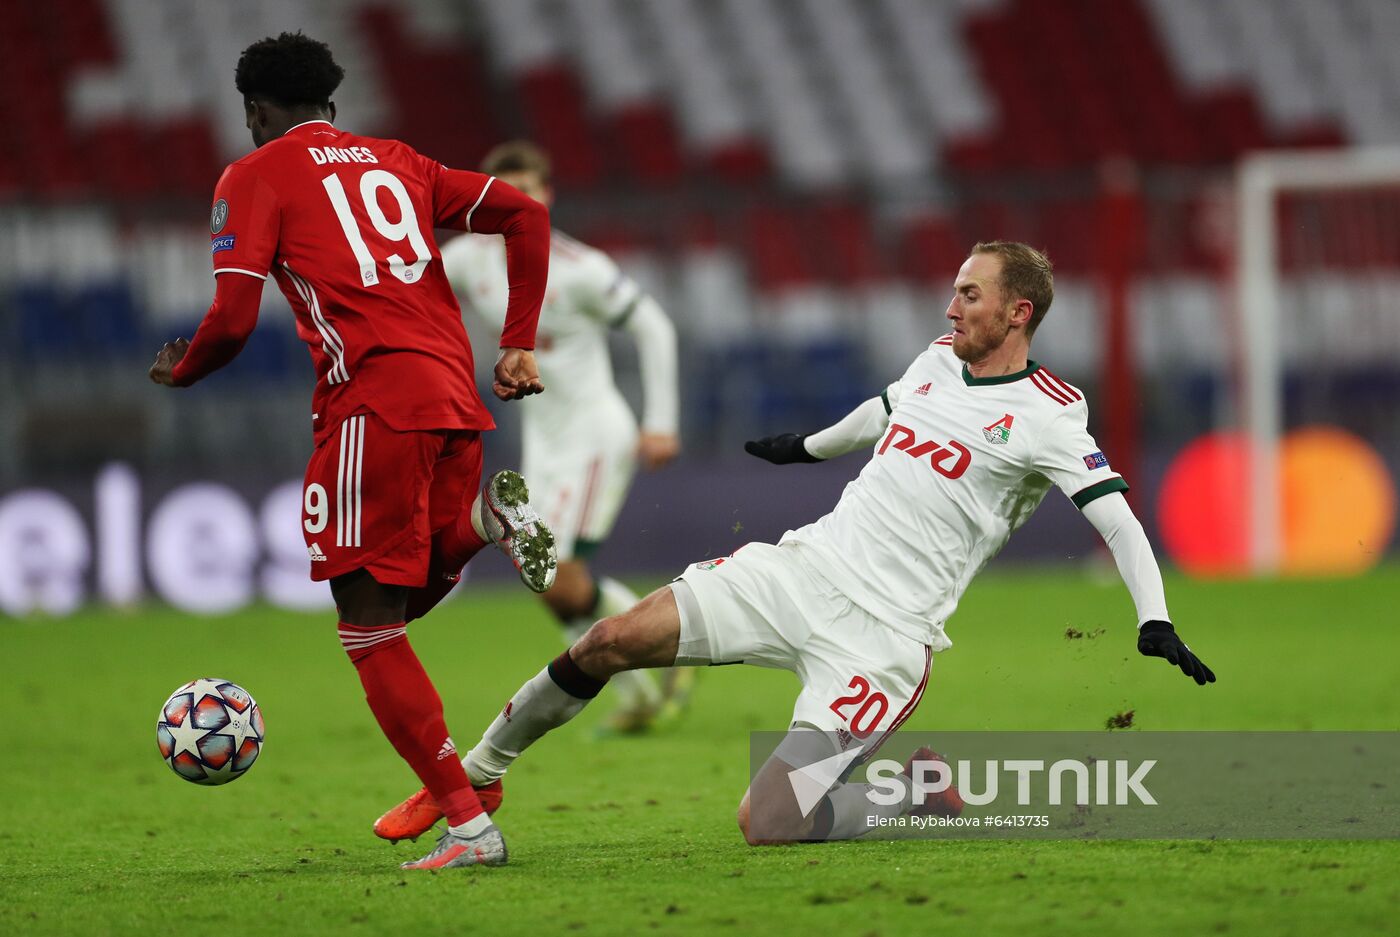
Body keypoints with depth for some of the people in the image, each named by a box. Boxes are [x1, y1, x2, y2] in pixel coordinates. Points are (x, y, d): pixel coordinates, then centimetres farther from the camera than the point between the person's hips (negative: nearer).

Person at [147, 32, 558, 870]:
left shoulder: (256, 177, 5)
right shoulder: (394, 162, 23)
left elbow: (233, 320, -4)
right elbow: (526, 215, 17)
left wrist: (179, 371, 17)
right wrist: (519, 347, 18)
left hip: (374, 400, -6)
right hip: (455, 394, 6)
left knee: (372, 628, -2)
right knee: (411, 595, 22)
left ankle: (469, 822, -10)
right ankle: (485, 517, -7)